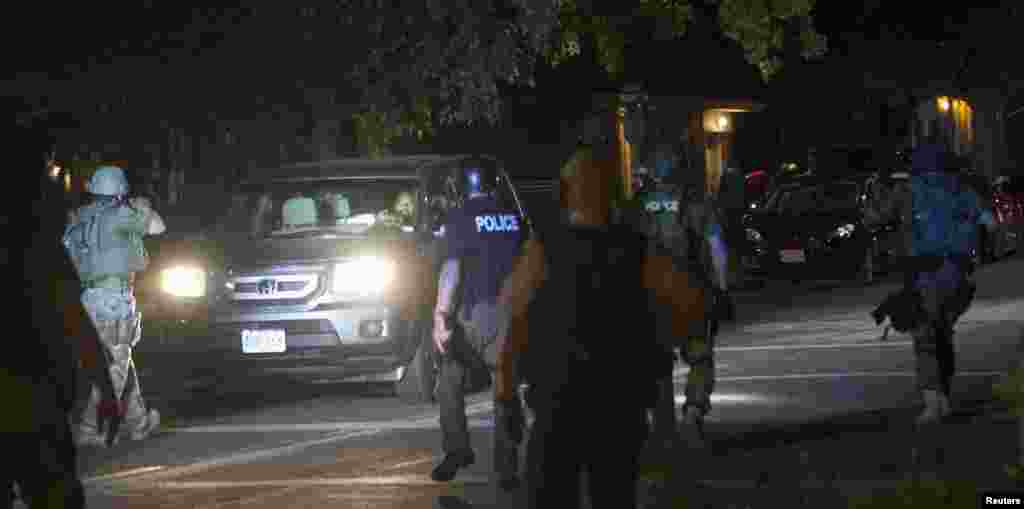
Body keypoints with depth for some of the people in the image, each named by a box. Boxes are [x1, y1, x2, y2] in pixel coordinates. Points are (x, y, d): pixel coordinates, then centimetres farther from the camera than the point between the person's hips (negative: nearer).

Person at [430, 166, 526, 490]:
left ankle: (456, 451, 7)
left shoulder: (460, 218, -3)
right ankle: (506, 468, 2)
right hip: (511, 313, 3)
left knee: (451, 384, 14)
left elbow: (452, 268, -11)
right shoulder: (514, 217, 9)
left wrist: (441, 316, -13)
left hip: (475, 312, -3)